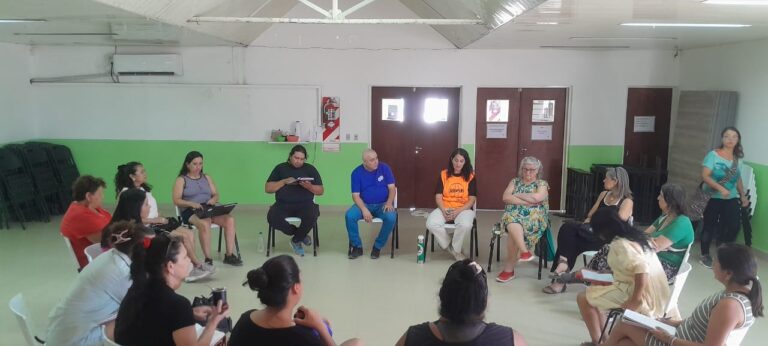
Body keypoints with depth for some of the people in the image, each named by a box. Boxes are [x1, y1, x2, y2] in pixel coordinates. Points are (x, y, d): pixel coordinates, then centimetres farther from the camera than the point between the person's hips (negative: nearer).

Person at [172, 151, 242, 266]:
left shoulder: (207, 177, 21)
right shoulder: (181, 180, 6)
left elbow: (216, 195, 18)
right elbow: (176, 200, -4)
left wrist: (213, 199, -7)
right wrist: (191, 203, -21)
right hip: (190, 211, -4)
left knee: (230, 220, -24)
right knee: (205, 224, -38)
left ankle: (229, 255, -19)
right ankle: (208, 259, -30)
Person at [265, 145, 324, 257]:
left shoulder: (310, 169, 11)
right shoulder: (280, 168, 11)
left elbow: (320, 191, 8)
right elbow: (267, 188, 5)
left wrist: (309, 186, -12)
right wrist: (284, 181, -8)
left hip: (304, 204, -1)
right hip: (283, 204, 1)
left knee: (312, 216, -34)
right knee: (272, 218, -31)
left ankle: (296, 240, -4)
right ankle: (302, 235, -7)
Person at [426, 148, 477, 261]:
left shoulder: (470, 176, 2)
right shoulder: (444, 174, 6)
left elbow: (472, 199, -3)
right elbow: (438, 196, 2)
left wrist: (458, 211, -17)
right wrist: (444, 210, -16)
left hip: (464, 209, -2)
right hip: (444, 208, 2)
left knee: (465, 225, -37)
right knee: (431, 224, -29)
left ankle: (455, 248, -7)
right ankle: (449, 246, -3)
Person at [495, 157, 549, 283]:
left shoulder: (542, 184, 9)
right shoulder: (515, 181, 17)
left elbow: (536, 198, -12)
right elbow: (505, 198, 1)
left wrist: (517, 195, -1)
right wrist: (526, 202, -8)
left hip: (534, 217, -2)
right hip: (513, 214, 2)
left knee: (514, 230, -32)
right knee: (513, 222, -37)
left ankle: (509, 268, -23)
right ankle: (524, 252, -42)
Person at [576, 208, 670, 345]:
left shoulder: (620, 244, -16)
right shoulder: (637, 235, 10)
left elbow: (641, 269, -28)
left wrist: (636, 299, -25)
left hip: (643, 300, -9)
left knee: (583, 298, -2)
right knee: (594, 293, 20)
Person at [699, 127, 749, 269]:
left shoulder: (737, 158, 6)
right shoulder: (713, 155, -10)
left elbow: (738, 179, 18)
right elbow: (705, 176, -17)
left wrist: (743, 195, 17)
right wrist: (720, 188, -26)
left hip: (731, 199, 4)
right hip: (713, 198, -4)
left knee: (733, 226, -5)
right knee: (709, 226, 5)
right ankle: (705, 255, 19)